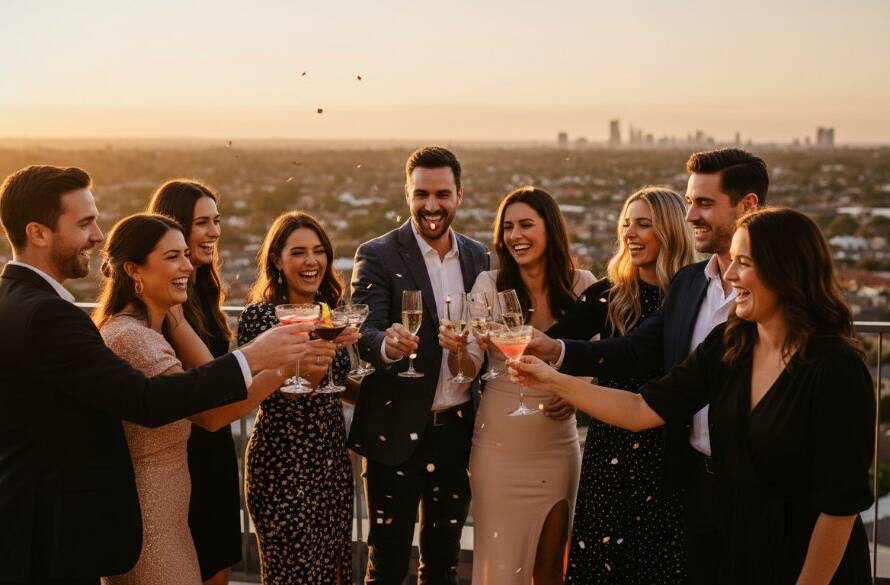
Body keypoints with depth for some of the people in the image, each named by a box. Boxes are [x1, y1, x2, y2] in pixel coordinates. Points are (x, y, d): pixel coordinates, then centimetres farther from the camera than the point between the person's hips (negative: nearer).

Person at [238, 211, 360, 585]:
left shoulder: (333, 312, 7)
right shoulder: (259, 315, -11)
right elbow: (274, 399, -16)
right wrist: (304, 370, -33)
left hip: (332, 459, 6)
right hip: (284, 466, -6)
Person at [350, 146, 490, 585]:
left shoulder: (478, 257, 7)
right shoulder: (377, 256, -8)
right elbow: (365, 334, -19)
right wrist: (386, 344, -39)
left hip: (457, 430, 4)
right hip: (396, 433, -4)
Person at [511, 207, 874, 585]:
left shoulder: (836, 370, -20)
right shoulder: (726, 344, -1)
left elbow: (841, 503, -18)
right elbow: (643, 411, 0)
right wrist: (554, 381, -4)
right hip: (731, 552, 6)